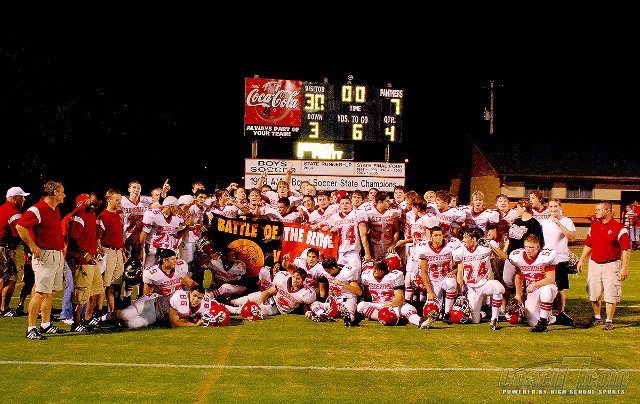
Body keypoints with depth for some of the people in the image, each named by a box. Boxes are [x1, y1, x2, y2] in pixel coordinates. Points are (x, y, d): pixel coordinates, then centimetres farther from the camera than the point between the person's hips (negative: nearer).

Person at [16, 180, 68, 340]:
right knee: (41, 293, -10)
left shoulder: (56, 210, 15)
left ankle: (46, 325, 22)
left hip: (58, 256, 9)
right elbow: (20, 226, -23)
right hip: (45, 256, -9)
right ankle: (31, 328, -6)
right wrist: (33, 246, -21)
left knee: (52, 292, 13)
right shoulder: (38, 210, -14)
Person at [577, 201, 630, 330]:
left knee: (610, 295, -3)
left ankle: (609, 321, 8)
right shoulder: (593, 226, 9)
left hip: (611, 265, -6)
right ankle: (597, 318, 29)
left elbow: (626, 250, -10)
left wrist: (624, 268, -14)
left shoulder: (619, 228, -9)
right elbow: (588, 245, 20)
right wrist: (581, 260, 15)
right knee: (593, 294, 11)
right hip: (594, 264, 6)